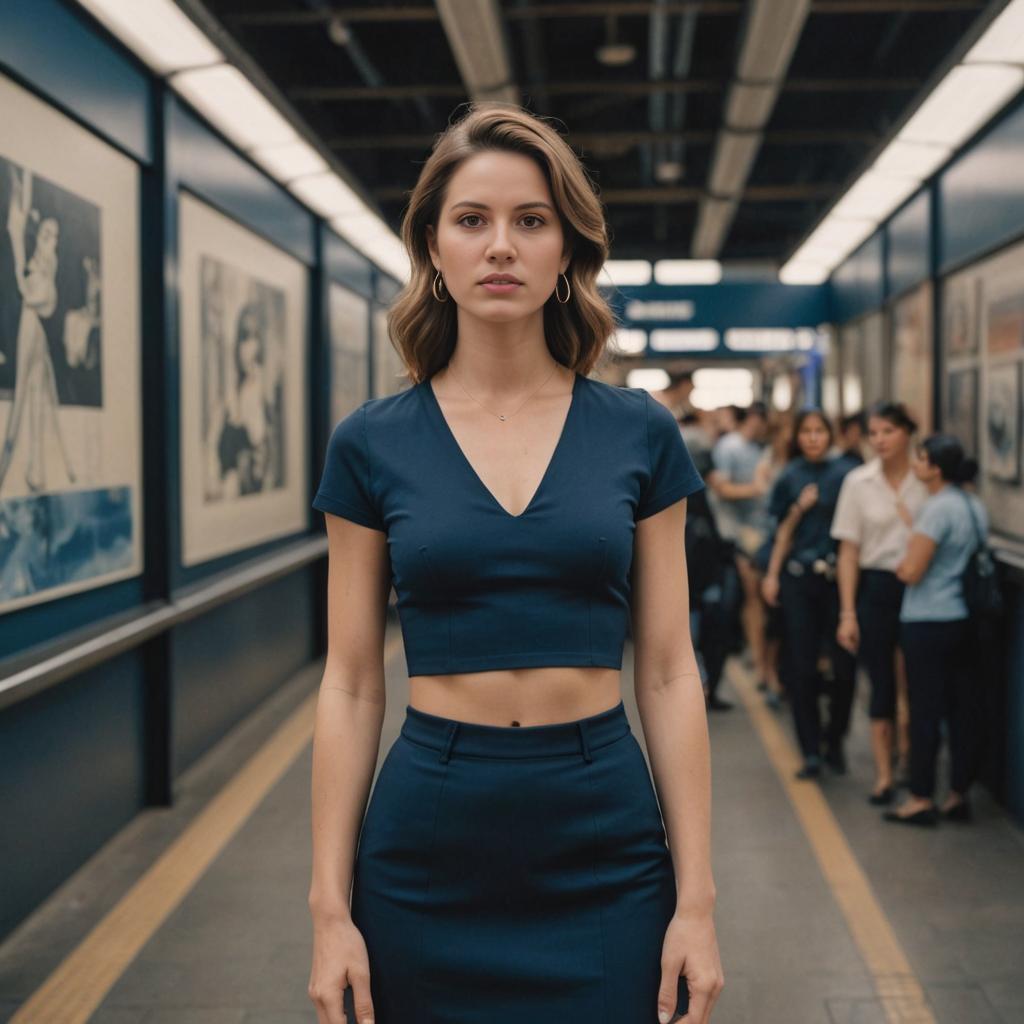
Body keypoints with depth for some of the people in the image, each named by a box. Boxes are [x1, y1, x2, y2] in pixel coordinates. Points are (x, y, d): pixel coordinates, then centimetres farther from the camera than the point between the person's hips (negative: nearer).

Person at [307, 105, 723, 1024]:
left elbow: (669, 673, 0)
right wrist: (330, 904, -2)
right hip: (429, 846, 0)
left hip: (607, 850, 1)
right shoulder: (373, 443, -2)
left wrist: (697, 898, -2)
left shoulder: (640, 432, -1)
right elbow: (351, 685, 0)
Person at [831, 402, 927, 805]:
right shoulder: (859, 481, -1)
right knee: (882, 684, 5)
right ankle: (884, 774, 15)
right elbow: (849, 550, 1)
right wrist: (848, 613, -2)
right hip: (876, 588, 0)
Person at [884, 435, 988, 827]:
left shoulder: (937, 508, -18)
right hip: (964, 618, 8)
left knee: (924, 709, 0)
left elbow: (912, 571, -19)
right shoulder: (976, 507, 9)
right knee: (960, 706, 11)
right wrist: (914, 527, 16)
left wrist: (902, 564, 3)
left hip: (927, 622, -8)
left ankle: (922, 798, 8)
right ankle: (958, 796, 19)